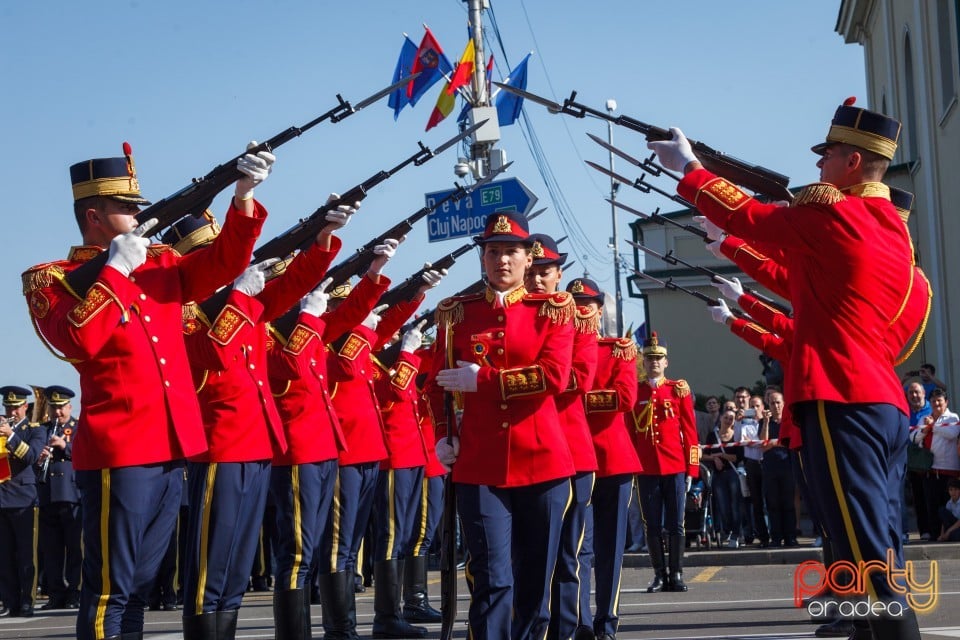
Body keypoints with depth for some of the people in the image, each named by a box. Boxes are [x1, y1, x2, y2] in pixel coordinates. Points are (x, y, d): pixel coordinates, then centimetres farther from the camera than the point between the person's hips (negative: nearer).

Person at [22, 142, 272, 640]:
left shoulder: (160, 265, 16)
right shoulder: (51, 279, -3)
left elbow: (223, 261, 12)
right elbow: (76, 340, -20)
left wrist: (243, 195, -1)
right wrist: (116, 269, -15)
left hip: (172, 448, 7)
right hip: (116, 450, -7)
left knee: (141, 581, 13)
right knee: (110, 586, -7)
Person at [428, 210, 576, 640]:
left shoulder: (553, 309, 4)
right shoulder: (456, 313, 9)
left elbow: (554, 377, -11)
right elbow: (438, 382, 14)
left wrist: (481, 379, -12)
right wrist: (442, 437, 0)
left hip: (542, 460, 0)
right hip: (479, 464, 0)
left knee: (537, 577, 7)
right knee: (492, 579, -8)